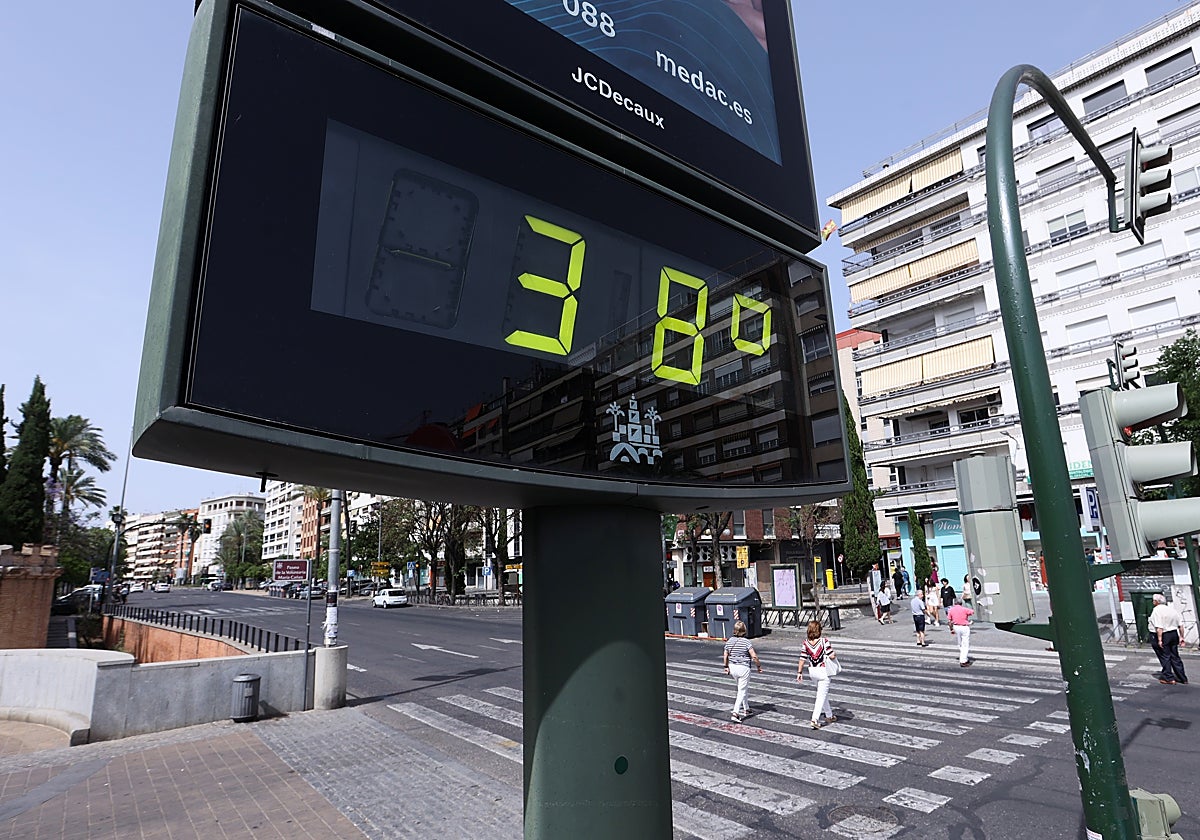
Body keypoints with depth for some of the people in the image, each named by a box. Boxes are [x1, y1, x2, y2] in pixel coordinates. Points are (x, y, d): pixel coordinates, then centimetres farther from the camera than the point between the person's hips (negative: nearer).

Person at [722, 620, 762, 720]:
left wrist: (726, 667, 21)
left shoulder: (730, 641, 1)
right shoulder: (746, 642, -15)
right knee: (742, 691, 2)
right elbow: (754, 656, -18)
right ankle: (736, 713, -8)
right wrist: (759, 666, -4)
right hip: (743, 668, -6)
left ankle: (746, 710, 32)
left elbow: (726, 655, 8)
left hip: (733, 667, 6)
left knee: (744, 689, 24)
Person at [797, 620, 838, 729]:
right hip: (823, 670, -5)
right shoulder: (824, 641, -16)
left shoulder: (806, 643, -4)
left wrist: (799, 672, 4)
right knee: (821, 695, 0)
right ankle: (815, 719, -8)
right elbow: (832, 656, -19)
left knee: (823, 692, 24)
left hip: (812, 670, 5)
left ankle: (829, 716, 38)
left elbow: (802, 659, -2)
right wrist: (835, 655, 5)